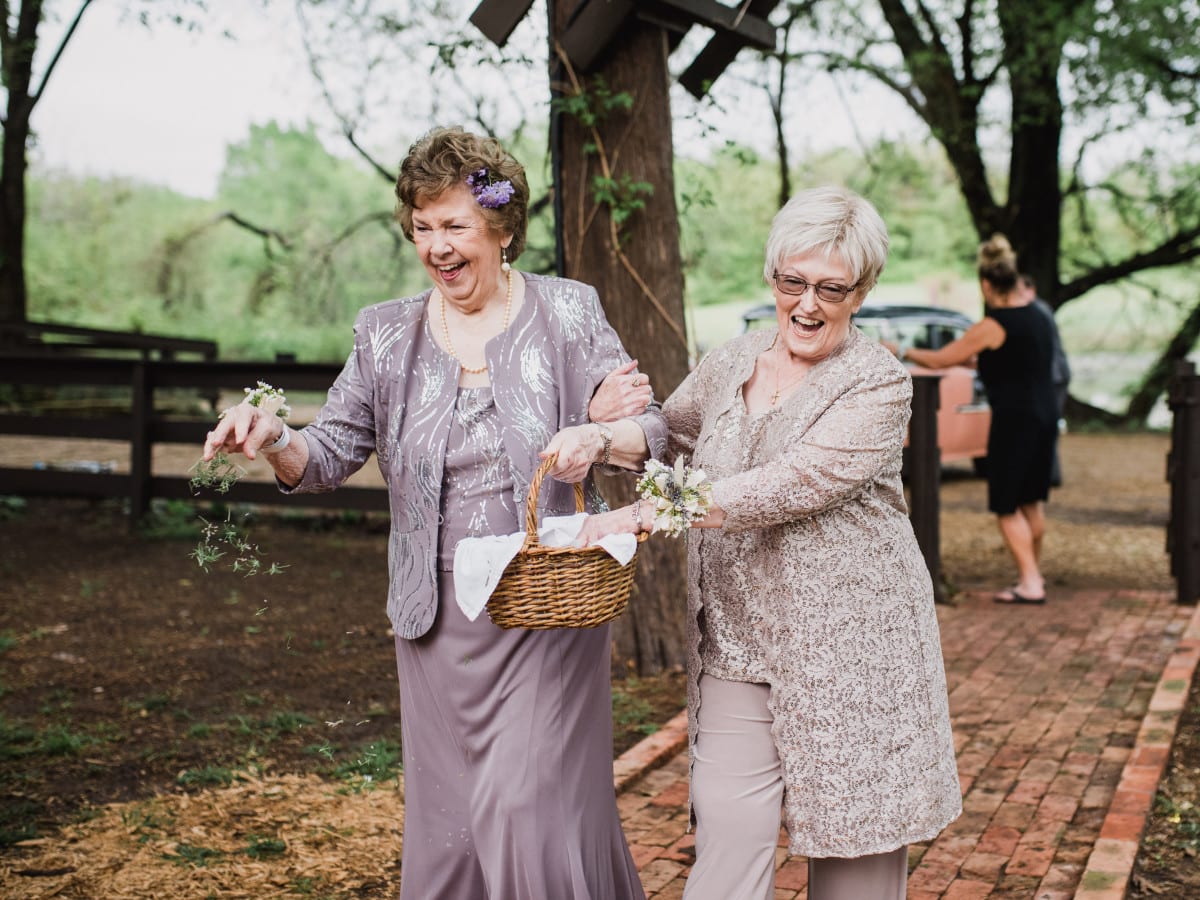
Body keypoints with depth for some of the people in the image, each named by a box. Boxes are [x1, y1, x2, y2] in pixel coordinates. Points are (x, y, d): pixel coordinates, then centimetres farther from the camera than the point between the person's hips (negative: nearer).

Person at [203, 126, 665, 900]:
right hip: (440, 615, 3)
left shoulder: (567, 312, 0)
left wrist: (599, 437, -25)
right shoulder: (387, 334, 6)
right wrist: (275, 439, -18)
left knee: (531, 807, -6)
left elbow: (650, 429, -2)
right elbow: (329, 456, 4)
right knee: (448, 817, 9)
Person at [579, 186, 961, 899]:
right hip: (736, 646, 4)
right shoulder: (730, 365, 9)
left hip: (849, 648, -3)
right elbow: (669, 439, 23)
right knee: (728, 839, -2)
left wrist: (646, 514, -26)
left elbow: (790, 485, -21)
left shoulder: (878, 384, -9)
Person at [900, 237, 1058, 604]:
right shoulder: (1041, 318, 9)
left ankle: (1030, 584, -2)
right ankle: (1034, 571, 31)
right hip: (1046, 416, 8)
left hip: (1014, 420, -8)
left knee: (1007, 507, 1)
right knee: (1032, 501, 19)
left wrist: (907, 352, 8)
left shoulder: (992, 327, -14)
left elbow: (939, 360, -9)